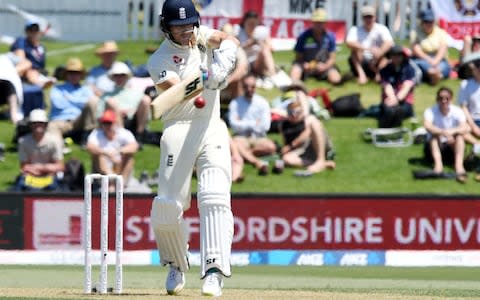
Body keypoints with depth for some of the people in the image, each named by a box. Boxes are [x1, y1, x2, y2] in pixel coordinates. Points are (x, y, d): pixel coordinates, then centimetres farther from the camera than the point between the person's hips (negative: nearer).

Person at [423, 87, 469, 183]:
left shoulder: (457, 111, -10)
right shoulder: (430, 111, -13)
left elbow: (465, 128, -26)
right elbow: (427, 126, -34)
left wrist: (451, 131, -44)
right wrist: (444, 133, -48)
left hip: (452, 146, 1)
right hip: (436, 147, -1)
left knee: (459, 135, -27)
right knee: (434, 134, -28)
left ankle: (459, 165, -45)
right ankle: (438, 163, -46)